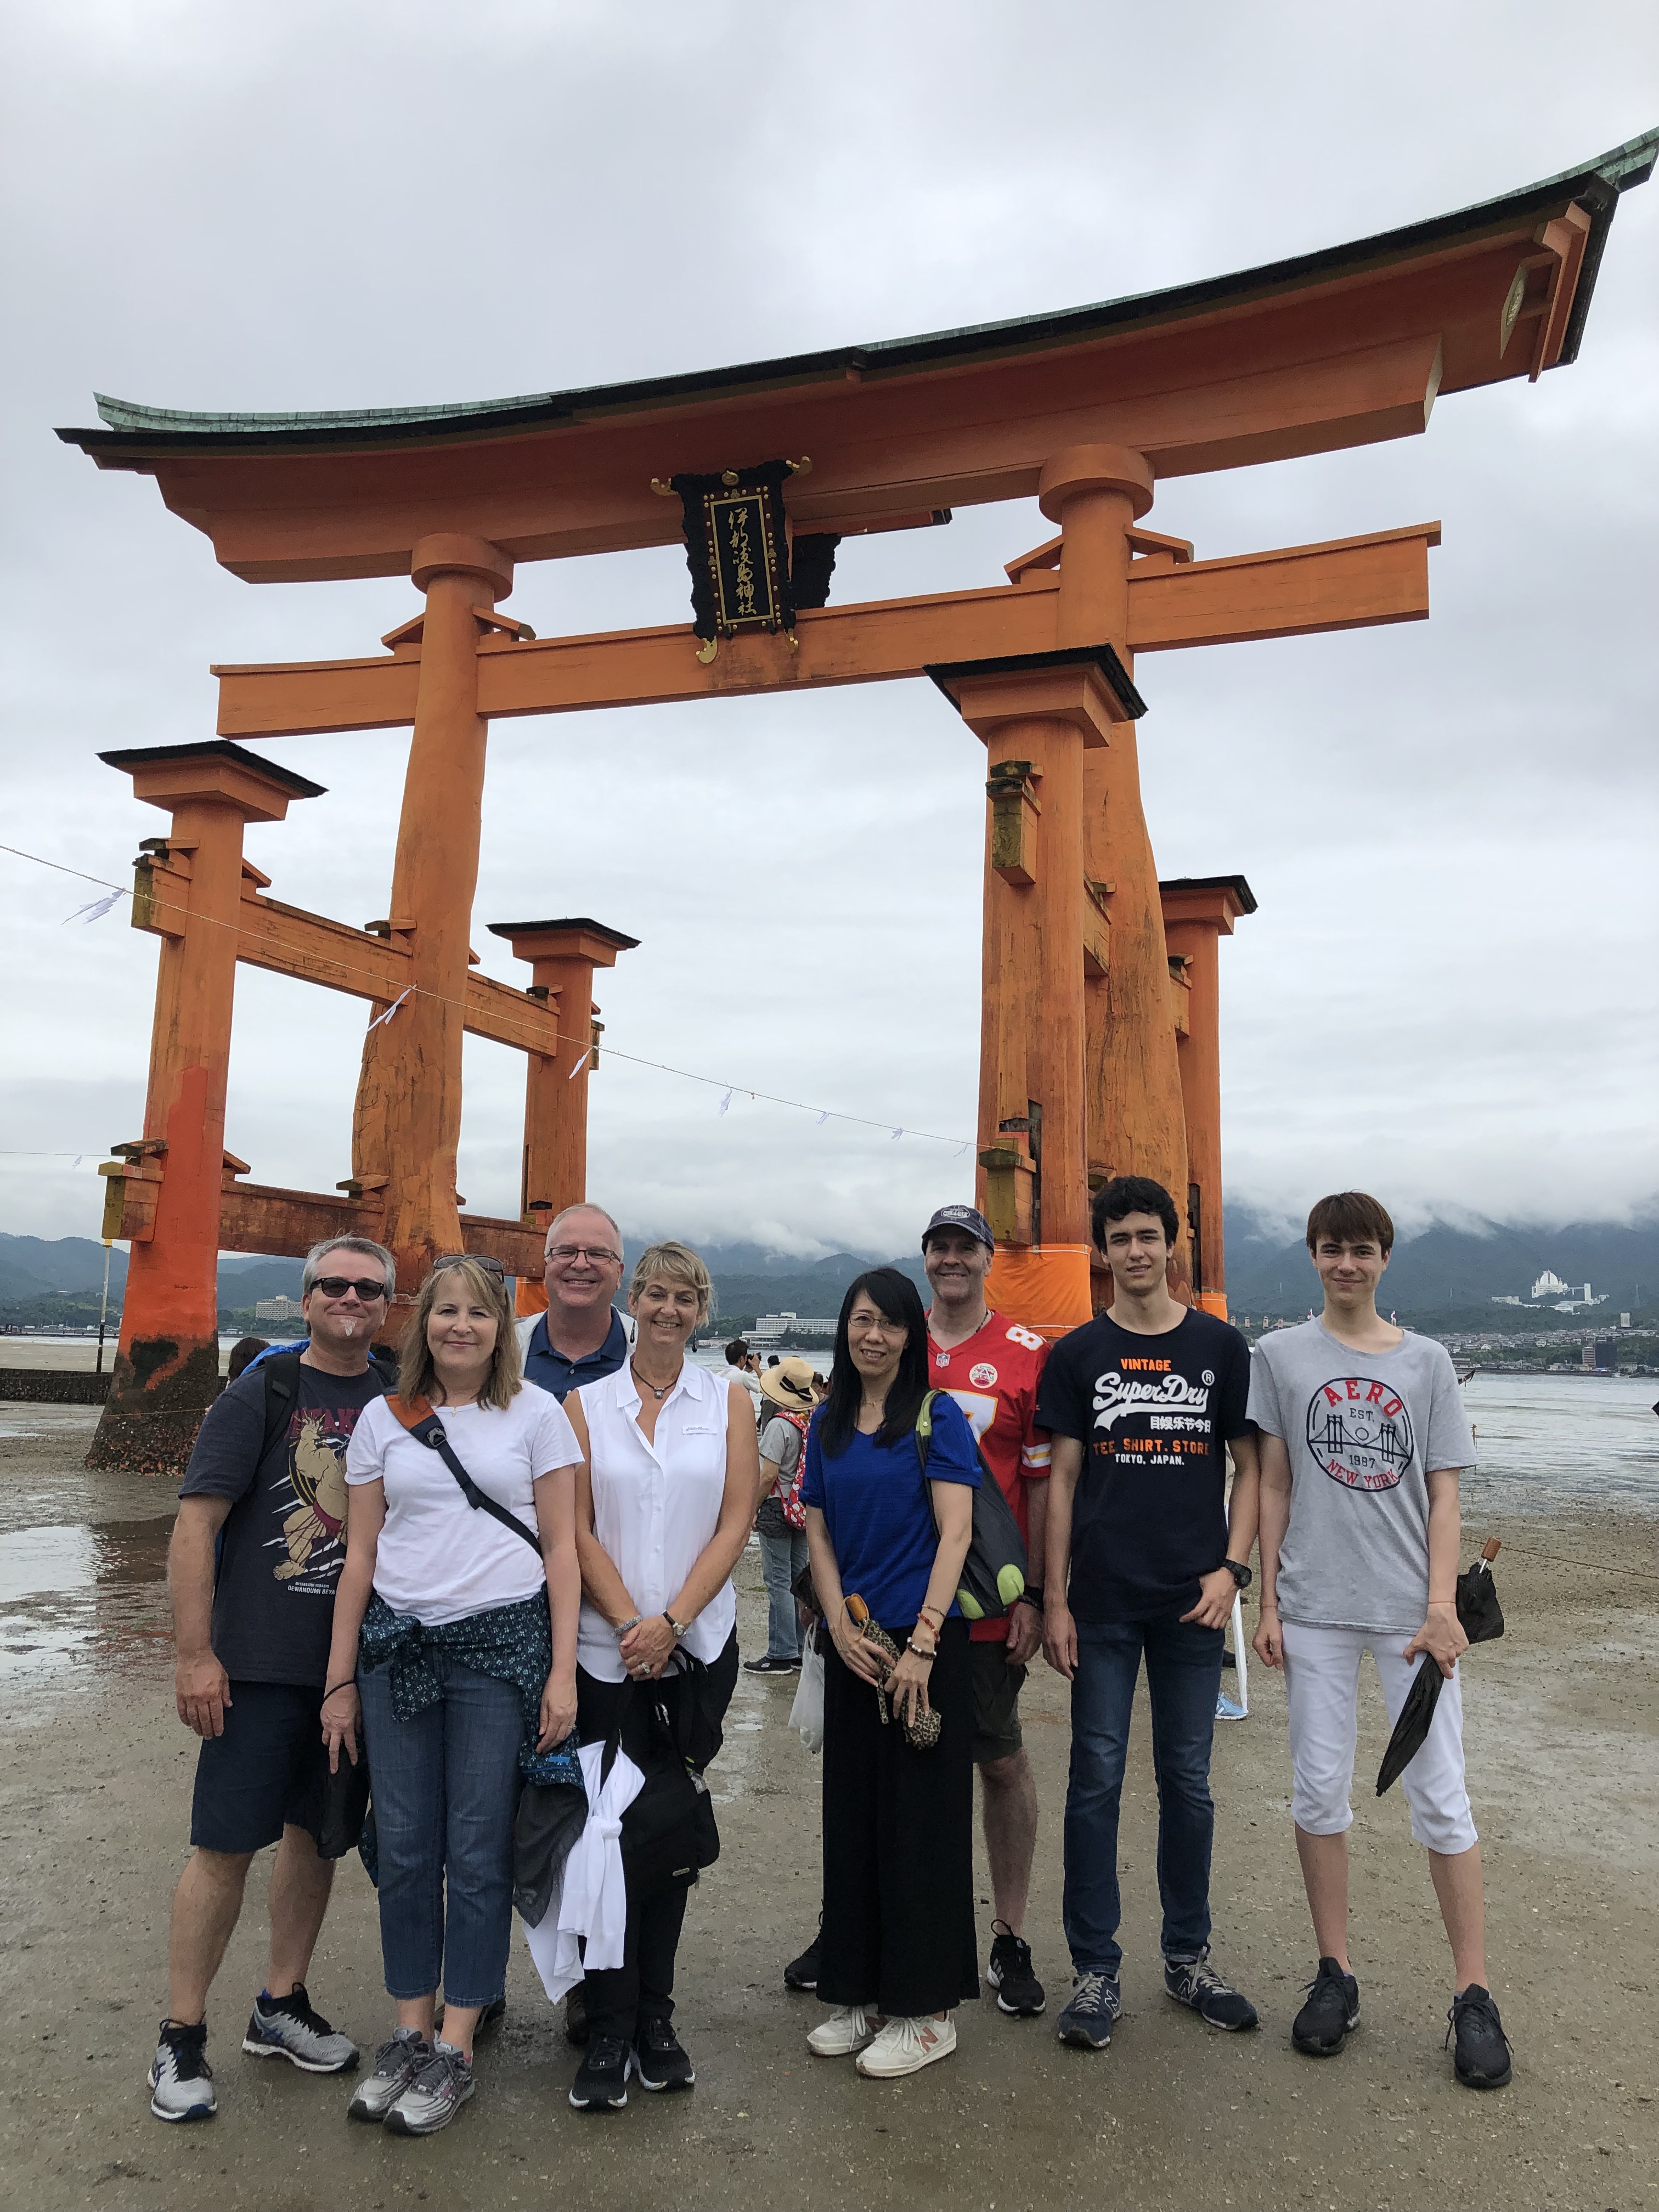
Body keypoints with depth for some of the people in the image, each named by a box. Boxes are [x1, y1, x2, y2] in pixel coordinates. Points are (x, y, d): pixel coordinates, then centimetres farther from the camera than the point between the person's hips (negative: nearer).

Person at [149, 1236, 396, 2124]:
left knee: (317, 1832, 14)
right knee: (226, 1844, 1)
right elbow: (195, 1525, -10)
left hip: (361, 1661, 4)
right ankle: (181, 2037, 17)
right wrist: (195, 1655, -14)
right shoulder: (259, 1397, -7)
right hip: (261, 1661, -4)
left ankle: (281, 2005, 31)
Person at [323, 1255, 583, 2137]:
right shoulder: (384, 1419, 7)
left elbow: (561, 1548, 0)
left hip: (501, 1643, -2)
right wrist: (340, 1680, 7)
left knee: (477, 1854, 3)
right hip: (397, 1647, 3)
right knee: (404, 1850, 8)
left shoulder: (536, 1413, 0)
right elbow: (360, 1556, 9)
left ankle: (455, 2052, 17)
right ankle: (410, 2032, 26)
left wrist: (562, 1672, -5)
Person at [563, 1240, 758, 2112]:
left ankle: (654, 2017, 23)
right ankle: (609, 2033, 11)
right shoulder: (588, 1402, 2)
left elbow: (735, 1523, -2)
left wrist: (670, 1622, -11)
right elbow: (578, 1531, -1)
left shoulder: (727, 1400, 3)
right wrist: (629, 1623, -11)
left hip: (698, 1643, 1)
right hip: (606, 1647, -1)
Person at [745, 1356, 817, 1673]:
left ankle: (781, 1655, 2)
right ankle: (800, 1652, 21)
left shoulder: (780, 1423, -18)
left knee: (778, 1583, -2)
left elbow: (769, 1474, -20)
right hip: (804, 1508, 8)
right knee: (798, 1580, 14)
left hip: (779, 1507, -8)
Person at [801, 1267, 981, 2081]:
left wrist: (922, 1643, -18)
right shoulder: (828, 1425, 9)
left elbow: (955, 1533, -12)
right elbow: (819, 1534, 10)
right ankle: (861, 1994, 27)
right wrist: (841, 1628, -3)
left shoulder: (937, 1416, -6)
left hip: (926, 1639, -5)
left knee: (921, 1820, 2)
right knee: (853, 1816, 12)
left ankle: (926, 2010, 16)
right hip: (854, 1645, 5)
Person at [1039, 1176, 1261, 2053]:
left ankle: (1188, 1956, 27)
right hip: (1103, 1603, 0)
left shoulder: (1220, 1346, 3)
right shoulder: (1078, 1354, 2)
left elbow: (1249, 1467, 6)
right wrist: (1054, 1600, -2)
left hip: (1192, 1601, 1)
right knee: (1096, 1778, 4)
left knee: (1187, 1781, 11)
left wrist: (1231, 1568, -6)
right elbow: (1062, 1479, 3)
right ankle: (1095, 1969, 16)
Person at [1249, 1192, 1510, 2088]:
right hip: (1314, 1608, 0)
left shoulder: (1426, 1361, 4)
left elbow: (1443, 1495, 3)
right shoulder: (1280, 1355, 3)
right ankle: (1335, 1975, 22)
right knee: (1318, 1790, 7)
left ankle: (1473, 1997, 14)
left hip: (1410, 1606, 0)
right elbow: (1273, 1487, 4)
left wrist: (1441, 1605, -7)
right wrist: (1267, 1603, 1)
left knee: (1441, 1798, 2)